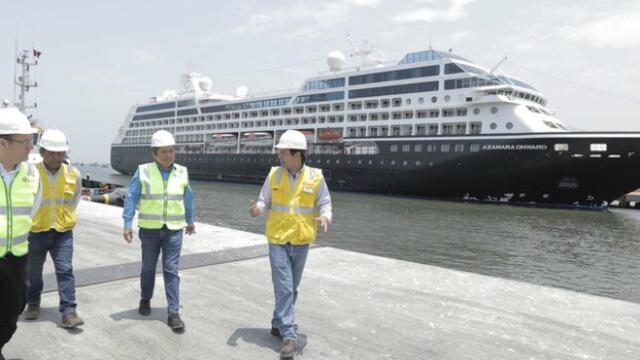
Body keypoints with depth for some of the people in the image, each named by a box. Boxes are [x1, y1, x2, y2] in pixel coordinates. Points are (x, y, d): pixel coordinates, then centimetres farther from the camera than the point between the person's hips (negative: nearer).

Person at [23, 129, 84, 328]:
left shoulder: (73, 174, -4)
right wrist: (30, 219, 7)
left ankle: (68, 312, 0)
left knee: (65, 270, -4)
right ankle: (33, 303, 39)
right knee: (33, 271, 16)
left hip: (63, 232, 1)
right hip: (35, 231, -1)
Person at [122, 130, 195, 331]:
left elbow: (188, 198, 13)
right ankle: (145, 299, 41)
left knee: (171, 270, -2)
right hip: (150, 229, 0)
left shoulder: (181, 173, 1)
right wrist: (127, 224, -11)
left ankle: (174, 313, 2)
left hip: (174, 229, 1)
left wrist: (190, 221, 21)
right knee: (148, 267, 17)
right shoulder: (143, 172, -7)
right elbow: (131, 198, -5)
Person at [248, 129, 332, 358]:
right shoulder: (274, 174, -2)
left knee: (292, 288, 14)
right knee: (283, 288, -5)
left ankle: (278, 324, 34)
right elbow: (265, 201, 4)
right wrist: (257, 209, -18)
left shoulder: (315, 177, -5)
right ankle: (289, 335, 2)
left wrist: (324, 218, -20)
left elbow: (324, 203, 1)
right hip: (277, 239, -1)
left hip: (301, 241, 1)